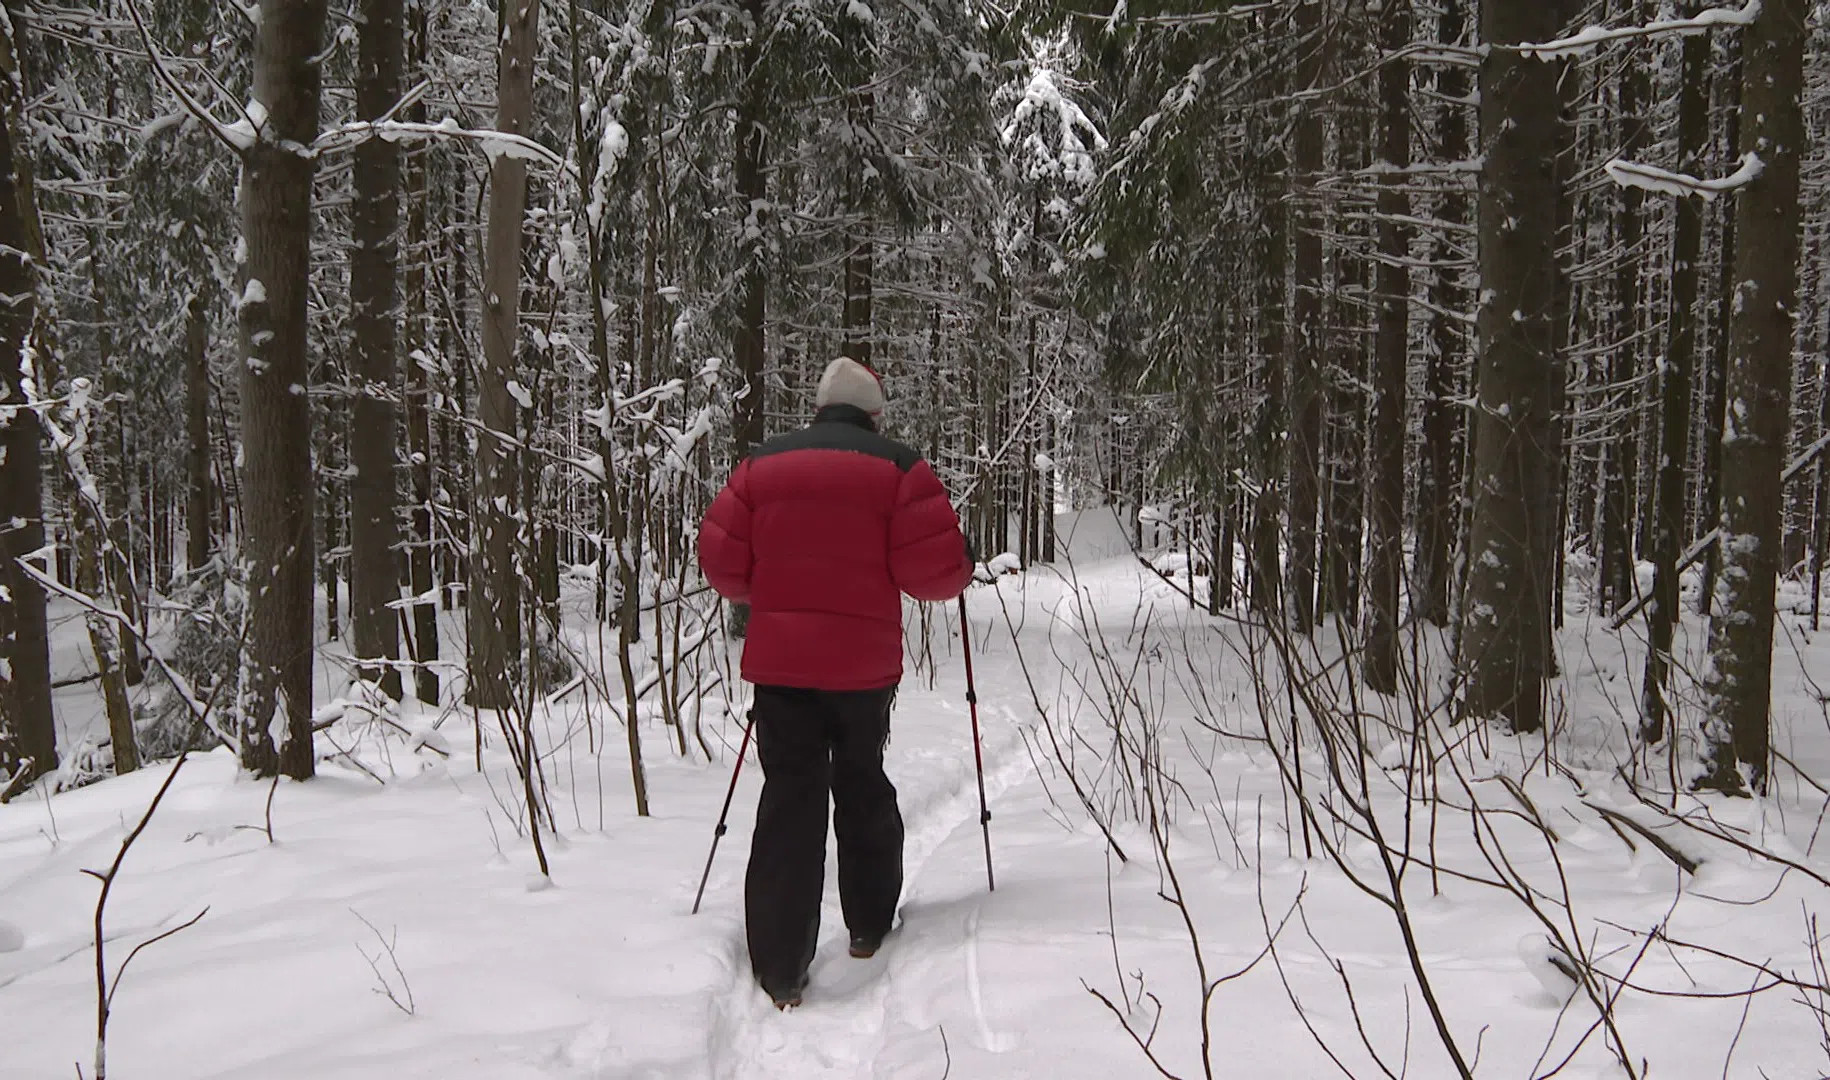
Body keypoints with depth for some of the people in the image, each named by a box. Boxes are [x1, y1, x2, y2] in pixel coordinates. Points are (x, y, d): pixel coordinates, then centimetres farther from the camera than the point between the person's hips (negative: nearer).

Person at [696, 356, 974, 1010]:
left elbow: (722, 562, 3)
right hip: (864, 664, -1)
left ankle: (781, 969, 0)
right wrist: (959, 574, 14)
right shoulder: (898, 468, -3)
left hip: (778, 661, 1)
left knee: (789, 797, 4)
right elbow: (933, 569, -9)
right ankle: (868, 927, 33)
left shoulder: (762, 465, 5)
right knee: (863, 786, 19)